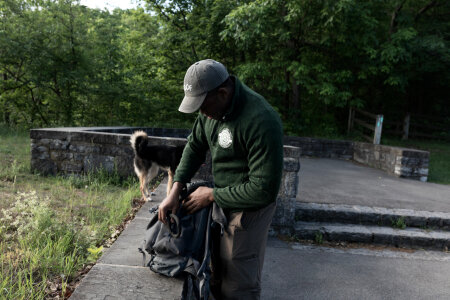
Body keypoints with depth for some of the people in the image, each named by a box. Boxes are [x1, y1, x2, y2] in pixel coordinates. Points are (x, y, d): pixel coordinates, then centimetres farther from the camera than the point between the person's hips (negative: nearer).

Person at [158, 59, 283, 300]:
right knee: (220, 271, 23)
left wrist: (212, 195, -17)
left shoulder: (261, 122, -31)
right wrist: (175, 191, -1)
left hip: (248, 208, -8)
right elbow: (195, 146, 8)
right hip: (224, 199, 8)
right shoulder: (212, 106, -4)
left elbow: (264, 190, -27)